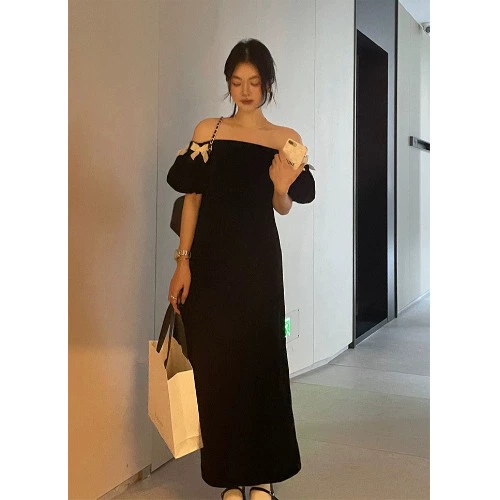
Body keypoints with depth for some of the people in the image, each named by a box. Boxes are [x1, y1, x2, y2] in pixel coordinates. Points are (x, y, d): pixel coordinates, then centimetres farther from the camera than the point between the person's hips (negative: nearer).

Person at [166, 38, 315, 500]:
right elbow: (192, 197, 3)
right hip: (211, 258, 0)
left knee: (261, 362, 4)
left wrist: (281, 189, -15)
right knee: (215, 365, 3)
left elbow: (282, 208, 8)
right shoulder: (208, 130, 6)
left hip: (258, 259, 0)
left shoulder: (287, 139, 6)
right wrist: (183, 261, -5)